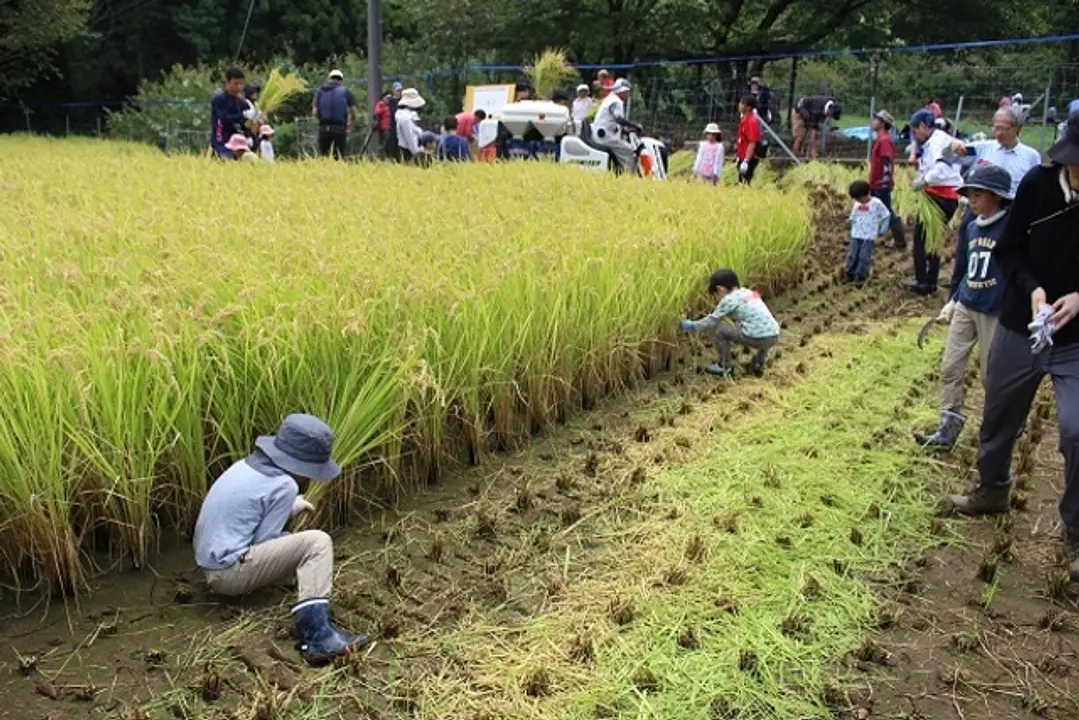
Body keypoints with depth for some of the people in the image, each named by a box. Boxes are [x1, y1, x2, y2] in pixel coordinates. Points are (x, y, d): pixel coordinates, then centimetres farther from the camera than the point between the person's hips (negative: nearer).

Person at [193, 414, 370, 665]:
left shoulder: (247, 465, 10)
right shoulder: (283, 485, -15)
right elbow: (263, 542, -11)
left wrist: (294, 507, 15)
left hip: (211, 563, 10)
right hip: (230, 572, -10)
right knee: (317, 543, -19)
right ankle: (317, 636, -28)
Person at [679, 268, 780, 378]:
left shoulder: (729, 300, 1)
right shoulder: (749, 293, 22)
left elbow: (712, 321, 8)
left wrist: (691, 326, 22)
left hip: (757, 338, -7)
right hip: (774, 337, 7)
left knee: (720, 330, 9)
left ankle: (725, 367, 18)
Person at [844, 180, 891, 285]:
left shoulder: (876, 203, -5)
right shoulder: (857, 204, 8)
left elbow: (886, 216, 0)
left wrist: (882, 230, -1)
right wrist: (853, 231, 12)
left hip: (869, 237, -4)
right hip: (856, 236, 5)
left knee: (864, 257, -6)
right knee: (852, 256, 4)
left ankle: (861, 277, 0)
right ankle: (849, 275, 12)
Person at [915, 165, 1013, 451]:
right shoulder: (970, 229, 7)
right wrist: (952, 301, 15)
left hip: (995, 314, -6)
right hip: (964, 308, 6)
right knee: (951, 368, 3)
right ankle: (948, 429, 8)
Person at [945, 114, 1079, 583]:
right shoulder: (1039, 183, -11)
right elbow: (1008, 249, -1)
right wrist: (1032, 288, -17)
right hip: (1020, 328, 3)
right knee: (998, 417, 18)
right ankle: (992, 491, 45)